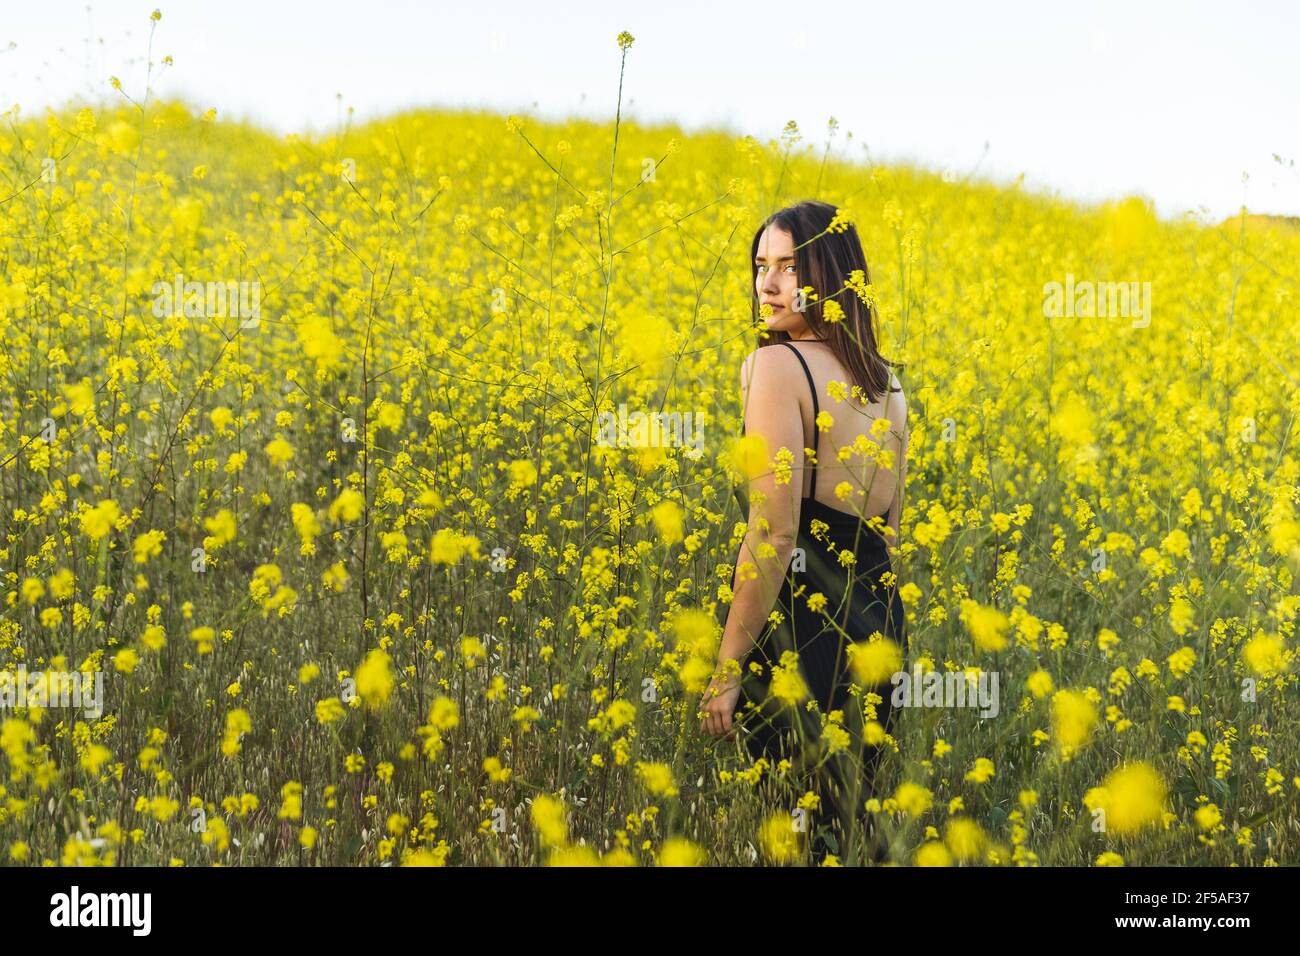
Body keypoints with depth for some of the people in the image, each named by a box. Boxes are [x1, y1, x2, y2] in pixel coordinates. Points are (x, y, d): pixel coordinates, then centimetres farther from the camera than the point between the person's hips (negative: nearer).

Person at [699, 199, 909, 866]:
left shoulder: (777, 365, -12)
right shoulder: (884, 381, 13)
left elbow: (774, 535, -18)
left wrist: (726, 671, -15)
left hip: (798, 618, -8)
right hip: (878, 623, 8)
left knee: (804, 820, -1)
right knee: (850, 821, 16)